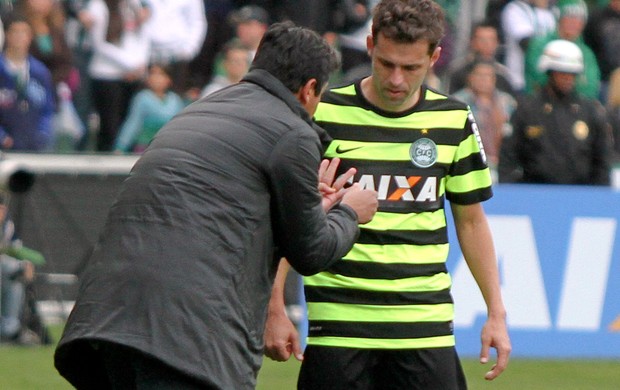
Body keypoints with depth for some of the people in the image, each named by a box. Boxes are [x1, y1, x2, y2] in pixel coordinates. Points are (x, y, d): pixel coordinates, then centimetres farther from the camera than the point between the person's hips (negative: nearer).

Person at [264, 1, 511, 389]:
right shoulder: (324, 114, -3)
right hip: (338, 322, -2)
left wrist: (496, 312, 12)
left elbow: (471, 220, 15)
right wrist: (275, 309, -4)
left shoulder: (455, 121, 5)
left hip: (427, 322, 2)